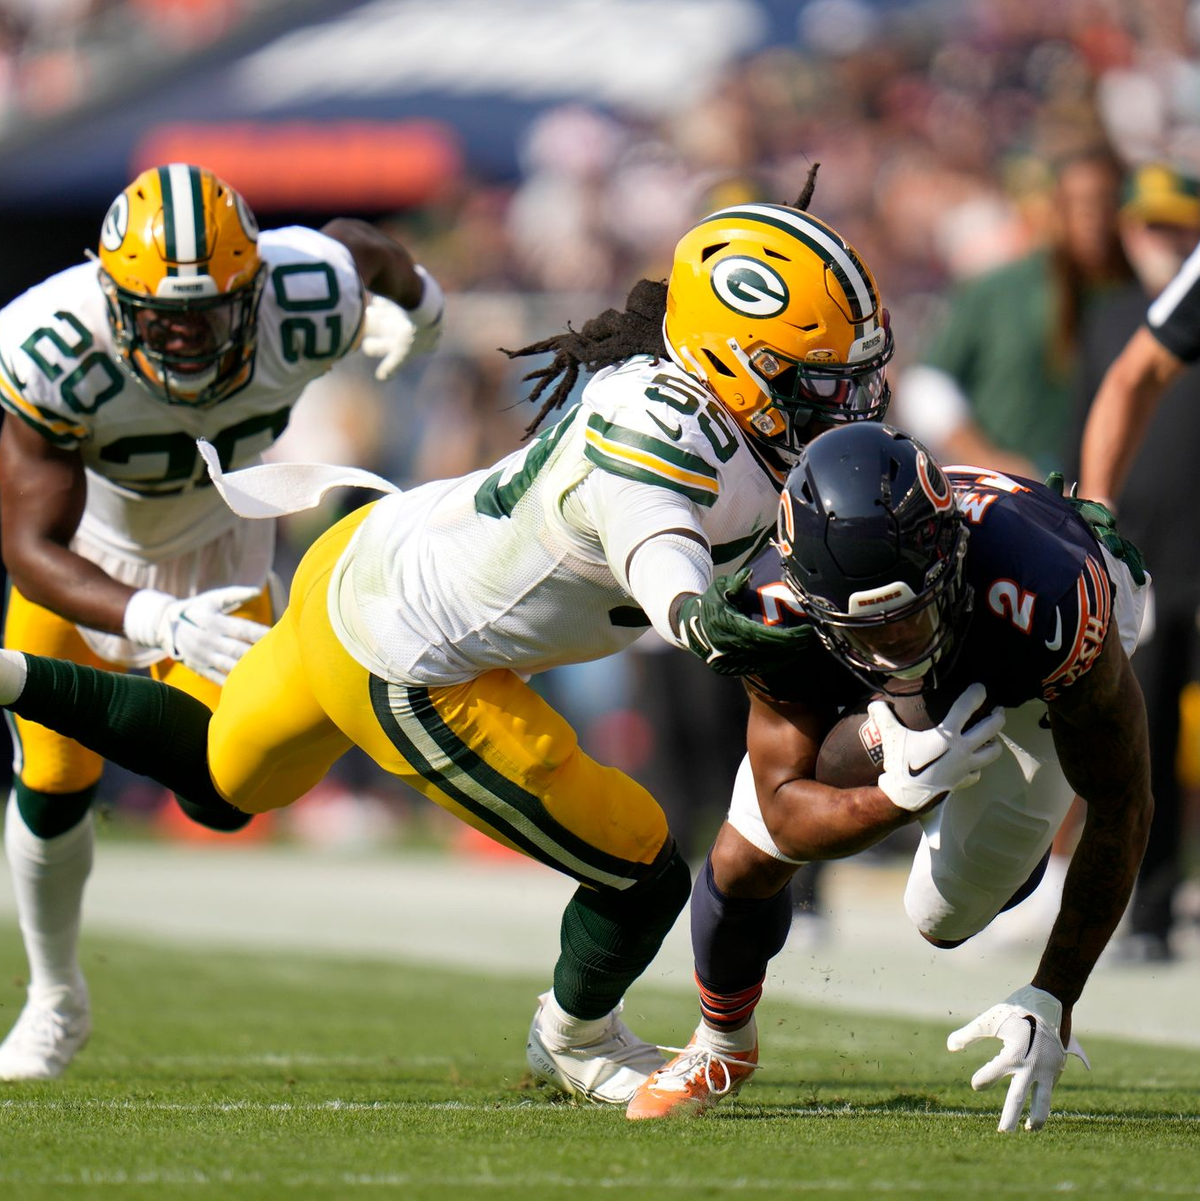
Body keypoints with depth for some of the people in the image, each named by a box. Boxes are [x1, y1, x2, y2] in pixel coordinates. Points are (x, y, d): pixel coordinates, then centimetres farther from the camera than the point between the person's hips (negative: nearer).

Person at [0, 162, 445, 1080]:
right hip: (86, 557, -1)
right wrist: (162, 623, -53)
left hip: (216, 547, 1)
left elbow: (358, 244, -10)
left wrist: (415, 306, 9)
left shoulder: (305, 312, -35)